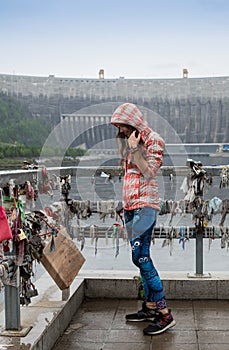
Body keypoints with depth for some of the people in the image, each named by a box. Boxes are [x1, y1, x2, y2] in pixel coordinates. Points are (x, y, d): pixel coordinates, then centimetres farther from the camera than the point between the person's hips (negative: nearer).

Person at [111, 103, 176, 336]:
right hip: (130, 205, 8)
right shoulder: (129, 142, 18)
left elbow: (148, 172, -15)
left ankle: (165, 314, -10)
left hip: (145, 204, -8)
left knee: (140, 256, -14)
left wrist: (134, 149, -16)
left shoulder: (153, 141, -6)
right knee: (142, 257, 9)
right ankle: (150, 307, 17)